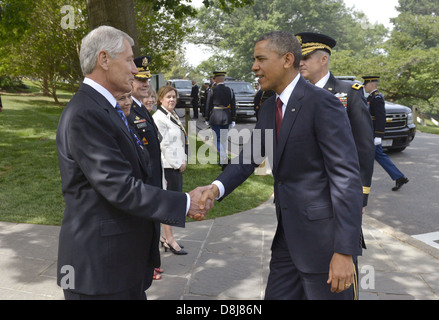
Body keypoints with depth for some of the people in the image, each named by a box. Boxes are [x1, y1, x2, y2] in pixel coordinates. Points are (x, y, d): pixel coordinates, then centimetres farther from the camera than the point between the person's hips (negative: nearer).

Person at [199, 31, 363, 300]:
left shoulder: (322, 103, -16)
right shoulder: (269, 109, 10)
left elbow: (347, 177, -20)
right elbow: (249, 157, 7)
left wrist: (344, 251, -22)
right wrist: (217, 187, -14)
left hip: (323, 236, -8)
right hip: (288, 235, 8)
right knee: (276, 295, 17)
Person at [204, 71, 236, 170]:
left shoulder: (212, 90, -7)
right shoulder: (230, 90, 2)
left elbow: (208, 105, -3)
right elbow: (233, 106, 4)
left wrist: (207, 119, 6)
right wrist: (233, 120, 10)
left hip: (215, 118, -4)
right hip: (226, 118, 4)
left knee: (218, 139, 1)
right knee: (224, 139, 14)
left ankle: (224, 159, -17)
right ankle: (222, 161, 23)